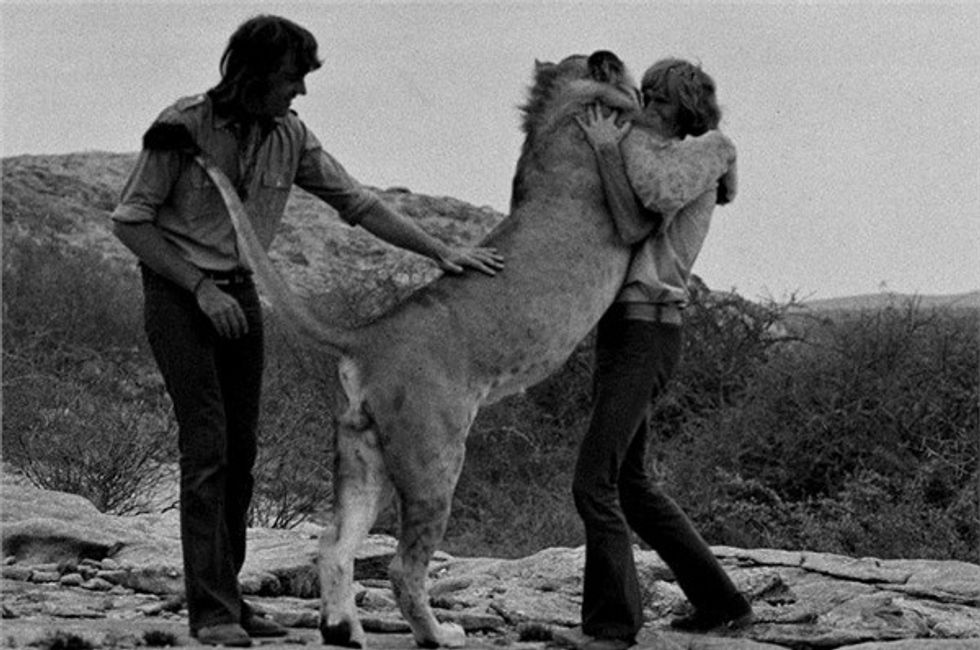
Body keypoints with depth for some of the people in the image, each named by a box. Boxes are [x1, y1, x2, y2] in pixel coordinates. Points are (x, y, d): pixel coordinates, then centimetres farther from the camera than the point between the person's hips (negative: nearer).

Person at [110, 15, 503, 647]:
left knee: (242, 447, 5)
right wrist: (202, 287, -16)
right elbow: (130, 220, -11)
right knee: (207, 442, -14)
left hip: (239, 292, 6)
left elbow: (358, 202, 1)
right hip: (175, 289, -6)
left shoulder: (290, 137, -2)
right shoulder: (183, 128, -16)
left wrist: (441, 250, -8)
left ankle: (228, 598, 13)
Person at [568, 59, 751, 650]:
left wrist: (610, 152, -19)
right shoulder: (653, 165, 20)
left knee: (594, 483, -12)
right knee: (629, 482, 15)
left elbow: (634, 228, -18)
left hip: (645, 334, -10)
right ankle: (720, 601, 22)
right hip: (624, 332, 10)